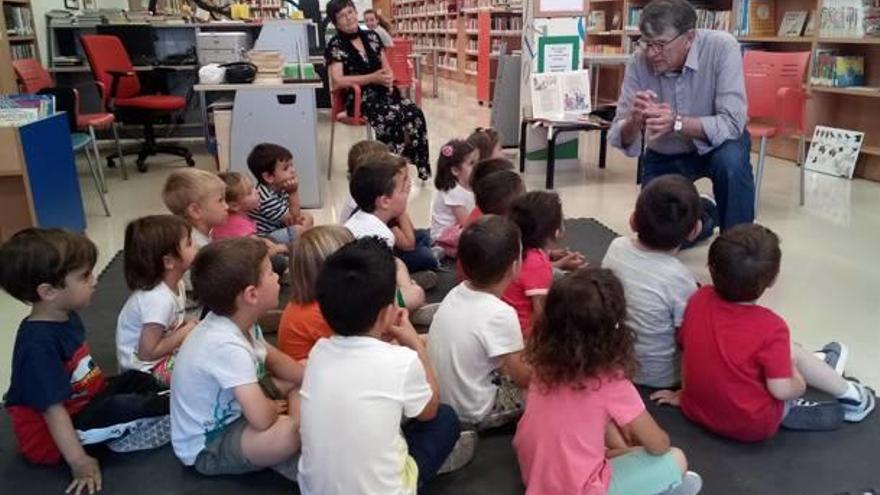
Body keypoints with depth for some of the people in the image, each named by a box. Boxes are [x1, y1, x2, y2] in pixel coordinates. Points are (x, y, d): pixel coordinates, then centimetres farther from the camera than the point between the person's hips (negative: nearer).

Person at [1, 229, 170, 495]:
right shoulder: (39, 343, -29)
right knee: (124, 408, -26)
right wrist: (79, 461, -28)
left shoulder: (66, 317, 0)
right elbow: (53, 408, -29)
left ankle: (118, 431, -9)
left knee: (138, 380, 11)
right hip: (50, 436, -10)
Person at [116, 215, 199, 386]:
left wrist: (189, 325, -9)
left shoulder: (176, 284, -4)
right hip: (147, 366, -9)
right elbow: (147, 352, -26)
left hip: (162, 351, 9)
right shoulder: (159, 299, -30)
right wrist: (185, 332, -18)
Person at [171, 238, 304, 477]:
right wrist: (275, 407, -13)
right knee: (291, 430, -34)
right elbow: (262, 419, -36)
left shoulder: (237, 321, -5)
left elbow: (276, 360, 10)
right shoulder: (227, 346, -33)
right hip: (206, 446, -10)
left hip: (228, 412, 10)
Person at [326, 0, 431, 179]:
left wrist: (388, 77, -7)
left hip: (383, 92, 5)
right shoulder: (335, 45, -3)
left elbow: (386, 67, 20)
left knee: (415, 113, -24)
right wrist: (373, 78, -19)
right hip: (359, 98, -5)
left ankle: (418, 164, -17)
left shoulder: (372, 37, 14)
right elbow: (337, 81, -14)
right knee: (392, 116, -35)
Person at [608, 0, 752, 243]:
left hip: (716, 143, -2)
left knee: (731, 161, -36)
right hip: (664, 155, 3)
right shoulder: (639, 63, -21)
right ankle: (703, 215, 32)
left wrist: (676, 123, -48)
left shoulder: (722, 47, -27)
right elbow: (621, 141, -22)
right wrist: (634, 121, -45)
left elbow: (732, 123, -33)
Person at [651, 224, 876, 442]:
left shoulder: (699, 299, -12)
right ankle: (849, 394, 29)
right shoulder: (770, 326, -25)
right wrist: (800, 381, 1)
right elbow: (782, 390, -22)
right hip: (752, 427, -4)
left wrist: (682, 393, 14)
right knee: (793, 352, 12)